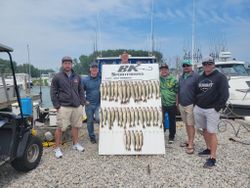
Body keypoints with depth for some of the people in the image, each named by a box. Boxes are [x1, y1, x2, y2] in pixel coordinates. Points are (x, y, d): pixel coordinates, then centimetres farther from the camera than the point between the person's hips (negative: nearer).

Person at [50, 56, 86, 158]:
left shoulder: (77, 77, 11)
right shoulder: (57, 77, -1)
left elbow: (81, 90, 16)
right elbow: (53, 92, -1)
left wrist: (82, 103, 8)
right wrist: (57, 106, -6)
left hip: (77, 107, 4)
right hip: (64, 107, -4)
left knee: (75, 126, 13)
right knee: (60, 128, -1)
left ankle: (75, 144, 31)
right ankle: (57, 148, 13)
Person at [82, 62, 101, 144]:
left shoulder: (101, 79, -2)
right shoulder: (85, 80, -1)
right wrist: (84, 101, -2)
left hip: (99, 104, -1)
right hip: (89, 104, 1)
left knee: (98, 118, -19)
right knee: (90, 121, 10)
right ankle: (92, 137, 27)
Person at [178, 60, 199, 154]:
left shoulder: (196, 76, -9)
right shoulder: (181, 77, 14)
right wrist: (178, 103, 17)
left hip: (190, 105, -7)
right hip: (181, 104, 7)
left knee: (190, 125, -2)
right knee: (186, 124, 15)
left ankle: (190, 145, 4)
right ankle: (189, 141, 27)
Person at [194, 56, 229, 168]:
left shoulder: (220, 77, -6)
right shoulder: (200, 78, 12)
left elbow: (224, 95, -11)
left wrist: (217, 108, -13)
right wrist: (197, 104, 12)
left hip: (212, 110, -6)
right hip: (199, 108, 6)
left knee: (212, 132, -5)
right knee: (204, 130, 16)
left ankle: (213, 158, 1)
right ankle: (209, 149, 33)